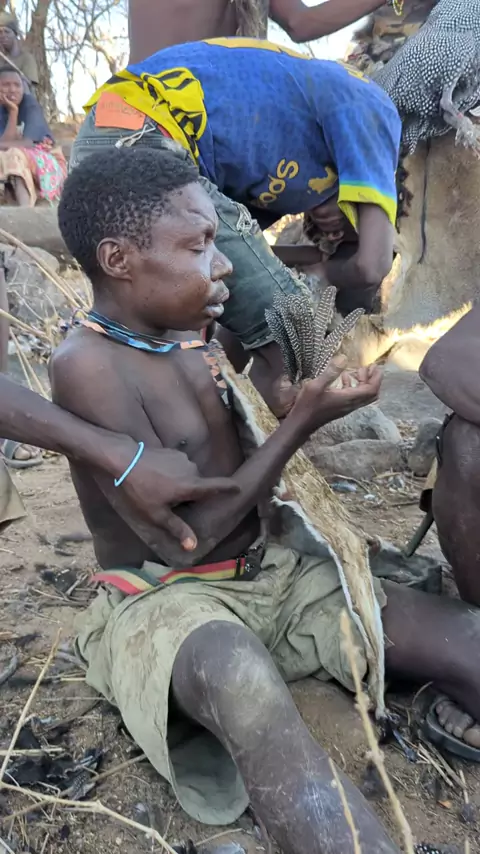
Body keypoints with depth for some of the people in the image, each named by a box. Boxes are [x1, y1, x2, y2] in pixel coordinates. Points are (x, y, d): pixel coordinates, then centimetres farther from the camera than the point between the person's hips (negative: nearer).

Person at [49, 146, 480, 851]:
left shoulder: (180, 330, 2)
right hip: (161, 600, -7)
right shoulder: (87, 364, -20)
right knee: (241, 679, -42)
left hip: (268, 573, 7)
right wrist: (301, 424, -17)